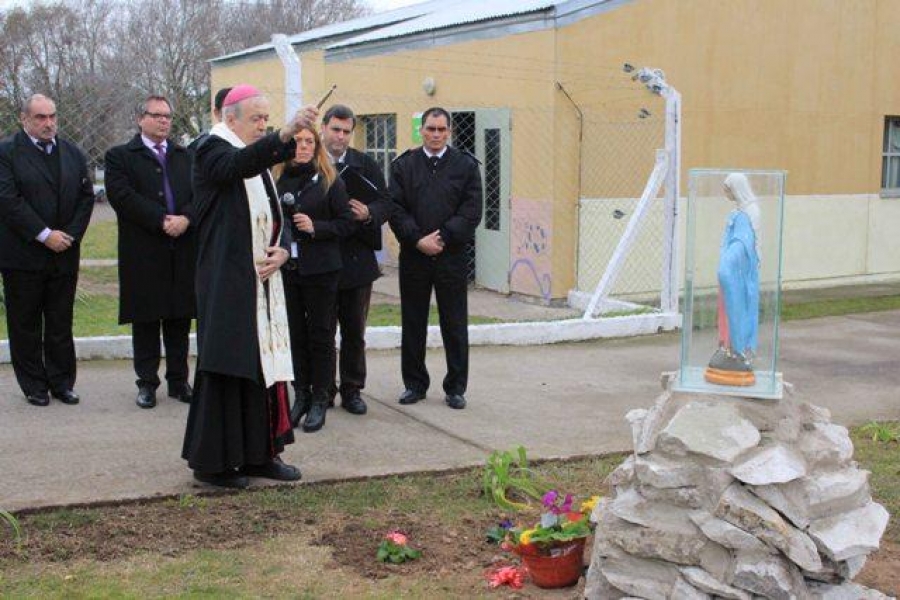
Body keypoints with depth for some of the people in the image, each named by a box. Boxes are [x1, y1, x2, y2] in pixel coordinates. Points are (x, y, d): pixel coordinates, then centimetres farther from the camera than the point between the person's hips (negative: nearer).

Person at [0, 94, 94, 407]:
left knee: (61, 323, 9)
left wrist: (70, 235, -5)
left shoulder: (73, 153, 11)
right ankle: (34, 386, 15)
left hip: (64, 253, 4)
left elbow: (86, 196, 8)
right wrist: (44, 235, -16)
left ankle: (62, 382, 19)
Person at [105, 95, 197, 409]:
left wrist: (186, 218, -14)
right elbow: (122, 196, -11)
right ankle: (147, 383, 14)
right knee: (145, 321, 4)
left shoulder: (185, 156, 15)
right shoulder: (120, 156, 3)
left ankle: (178, 380, 18)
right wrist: (162, 220, -16)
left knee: (180, 319, 8)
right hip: (143, 252, -3)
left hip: (183, 251, 3)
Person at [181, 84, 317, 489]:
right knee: (226, 368, -5)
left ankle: (258, 454, 18)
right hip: (226, 282, -8)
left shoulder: (259, 160, 18)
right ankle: (211, 462, 4)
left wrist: (282, 251, -3)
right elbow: (239, 164, -32)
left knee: (264, 363, 9)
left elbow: (274, 218, 19)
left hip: (261, 281, 8)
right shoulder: (213, 152, -7)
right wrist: (286, 134, -46)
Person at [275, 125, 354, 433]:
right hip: (286, 269, 3)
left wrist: (315, 227, -15)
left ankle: (320, 399, 12)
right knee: (295, 334, 9)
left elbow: (346, 223, -3)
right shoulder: (277, 180, 5)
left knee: (320, 334, 3)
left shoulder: (329, 181, -1)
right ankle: (301, 394, 21)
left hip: (320, 269, -3)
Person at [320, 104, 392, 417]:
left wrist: (369, 213, -16)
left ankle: (352, 389, 20)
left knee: (354, 331, 9)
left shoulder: (366, 165, 6)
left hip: (357, 259, 2)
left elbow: (386, 203, 4)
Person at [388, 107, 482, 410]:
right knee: (413, 324, 9)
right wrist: (418, 239, -13)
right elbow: (395, 209, -2)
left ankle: (456, 387, 15)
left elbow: (472, 211, -4)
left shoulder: (466, 165, 3)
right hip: (413, 257, 1)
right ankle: (415, 384, 21)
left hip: (451, 257, -1)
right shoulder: (403, 165, 6)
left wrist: (442, 238, -13)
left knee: (455, 325, 5)